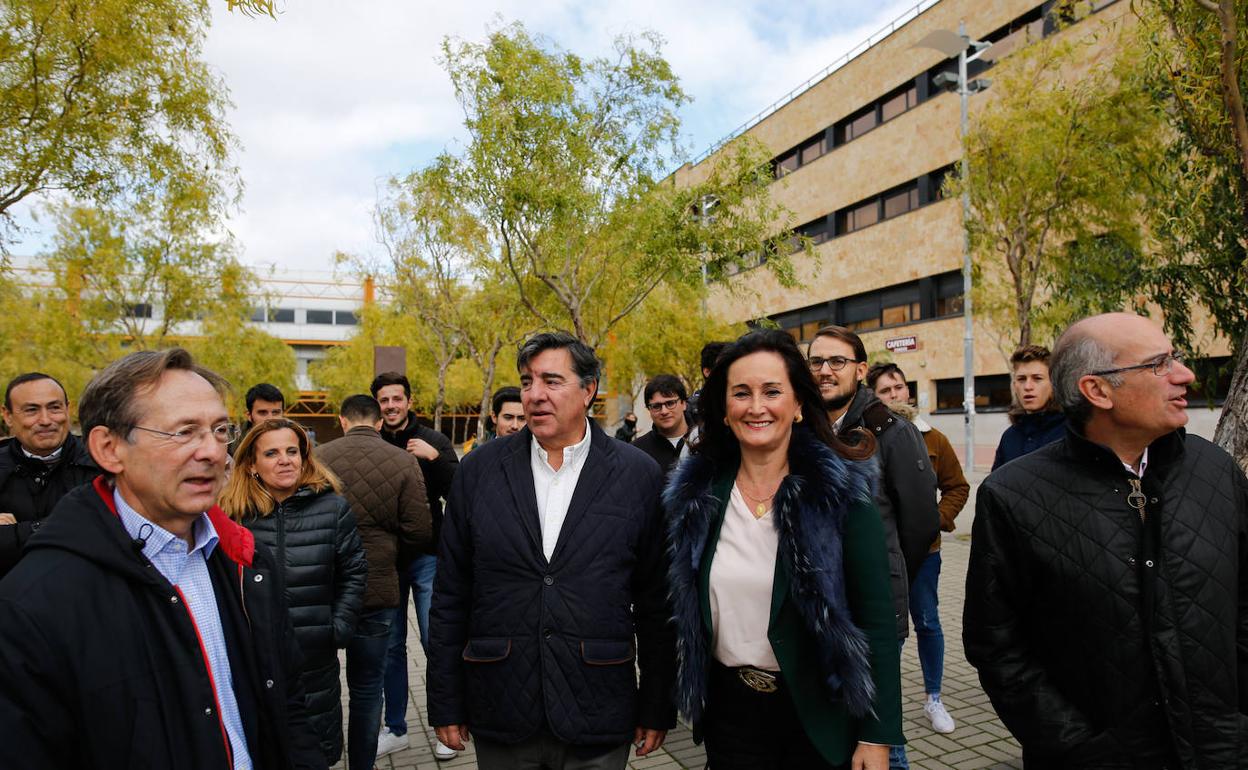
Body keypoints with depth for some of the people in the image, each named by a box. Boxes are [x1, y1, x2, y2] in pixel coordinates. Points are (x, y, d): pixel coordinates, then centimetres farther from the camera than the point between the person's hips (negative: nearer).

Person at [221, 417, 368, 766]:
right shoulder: (232, 513, -6)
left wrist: (340, 626, -3)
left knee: (318, 754, 17)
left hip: (317, 661, 1)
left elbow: (353, 572, 3)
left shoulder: (332, 507, -3)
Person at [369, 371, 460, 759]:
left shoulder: (433, 442, -3)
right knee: (390, 647, 12)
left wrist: (434, 457, -20)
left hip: (427, 556, -3)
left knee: (435, 642, 2)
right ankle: (395, 729, 26)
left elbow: (458, 493, -9)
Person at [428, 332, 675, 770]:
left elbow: (656, 602, -2)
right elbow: (450, 597, 2)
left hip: (599, 718, -1)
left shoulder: (638, 475, -5)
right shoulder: (479, 470, -1)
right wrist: (445, 704, 3)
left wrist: (658, 707, 1)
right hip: (499, 717, 2)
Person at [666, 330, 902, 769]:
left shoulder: (843, 491, -12)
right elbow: (682, 611, 5)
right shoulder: (695, 493, -3)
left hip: (819, 714, -2)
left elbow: (876, 620, -11)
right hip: (728, 711, 3)